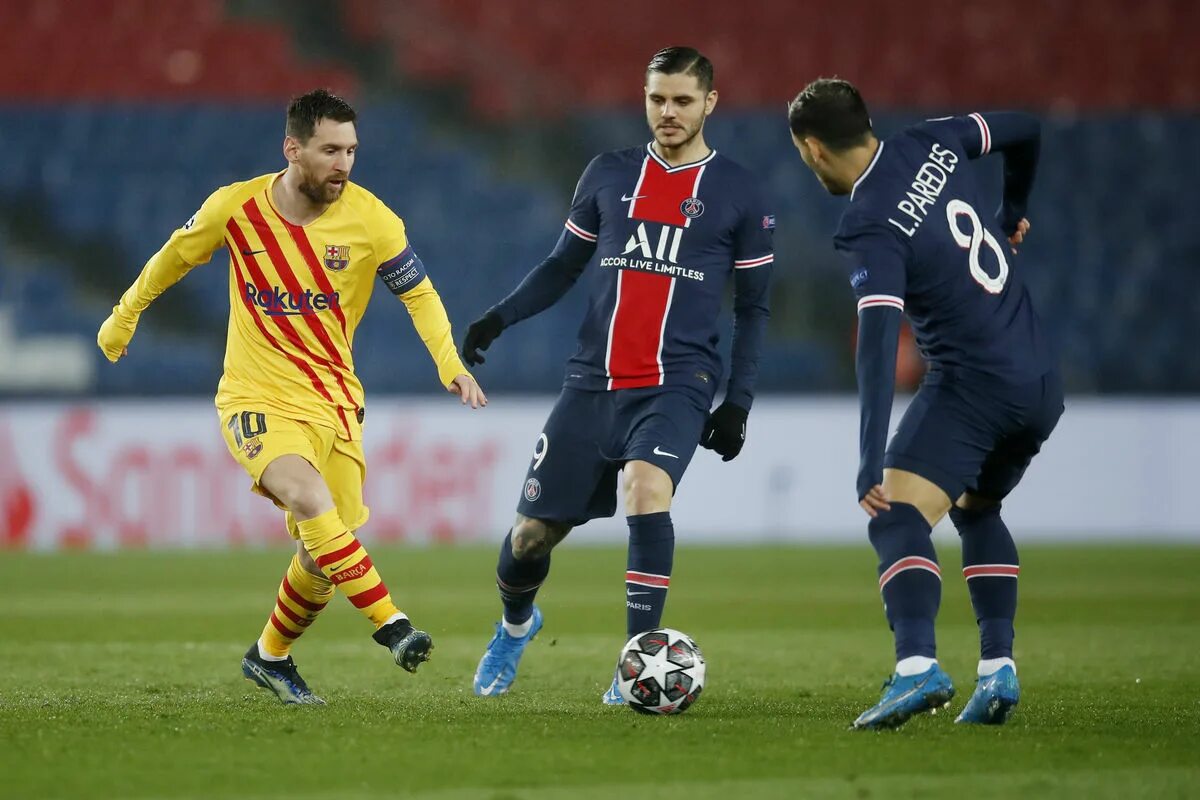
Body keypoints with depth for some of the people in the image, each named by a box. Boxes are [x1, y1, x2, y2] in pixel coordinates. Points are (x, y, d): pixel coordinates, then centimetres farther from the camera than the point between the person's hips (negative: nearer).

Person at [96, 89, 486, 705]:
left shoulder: (370, 220, -9)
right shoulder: (235, 208, -9)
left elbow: (419, 293, 3)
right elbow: (174, 257, 10)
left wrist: (450, 363, -13)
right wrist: (124, 316, 23)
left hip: (334, 402, 2)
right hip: (257, 399, -2)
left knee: (322, 554, 1)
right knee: (311, 499, -30)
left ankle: (270, 656, 28)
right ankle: (390, 624, -30)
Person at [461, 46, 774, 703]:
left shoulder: (737, 193, 3)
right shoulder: (608, 175, 9)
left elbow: (752, 307, 8)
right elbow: (563, 265, 17)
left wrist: (739, 401, 0)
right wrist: (501, 316, 0)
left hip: (676, 384, -3)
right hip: (593, 380, 3)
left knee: (646, 487, -32)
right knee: (533, 531, 4)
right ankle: (515, 625, 39)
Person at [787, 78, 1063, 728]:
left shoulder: (868, 229, -15)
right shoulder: (932, 144, 6)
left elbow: (878, 339, -26)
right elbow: (1024, 130, 23)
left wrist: (871, 460, -31)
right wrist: (1012, 214, 41)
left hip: (971, 383, -8)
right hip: (1042, 382, 8)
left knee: (897, 519, -17)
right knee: (977, 510, 27)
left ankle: (916, 665, -40)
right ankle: (998, 669, 15)